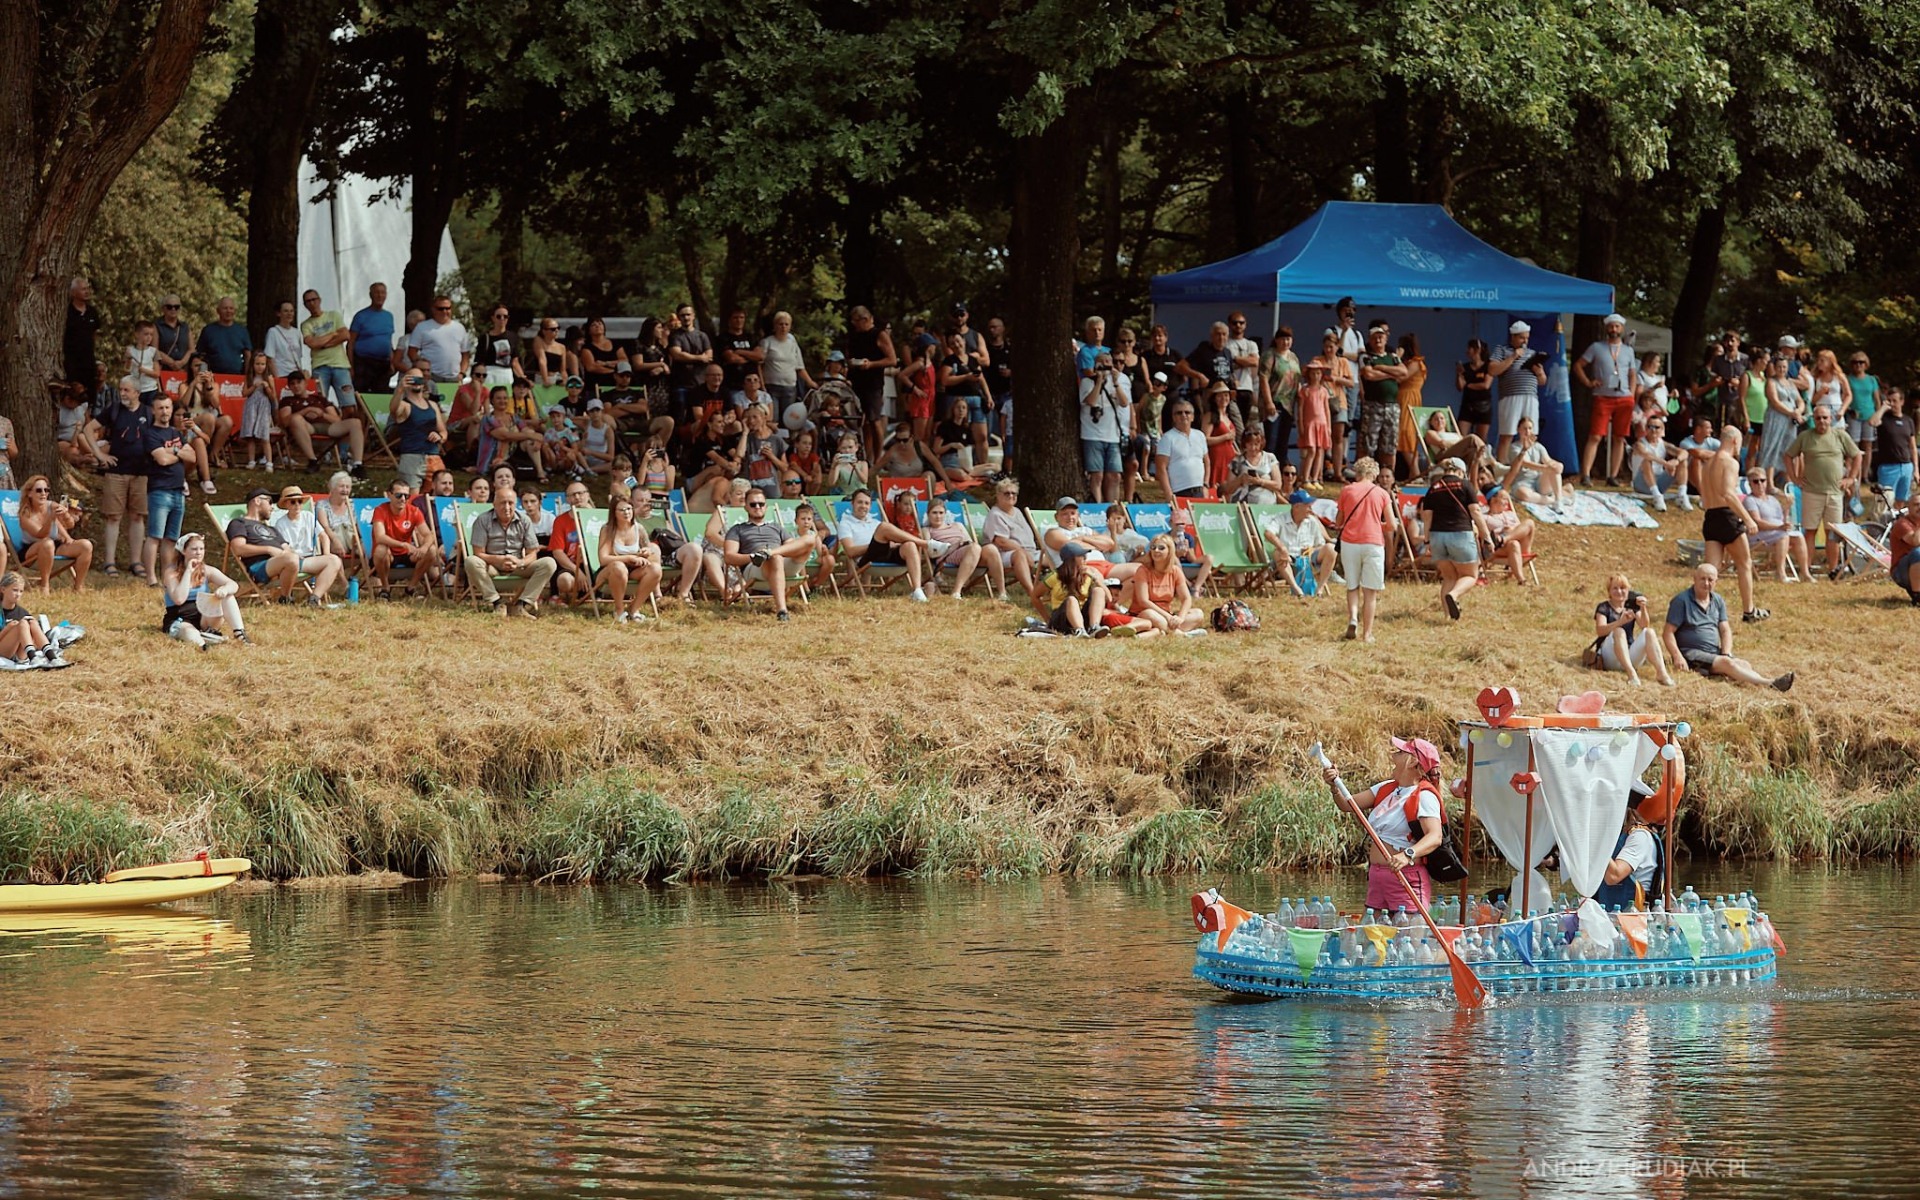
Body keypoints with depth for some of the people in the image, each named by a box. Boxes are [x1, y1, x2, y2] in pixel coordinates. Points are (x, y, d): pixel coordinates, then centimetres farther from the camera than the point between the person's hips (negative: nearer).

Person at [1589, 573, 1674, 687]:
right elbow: (1600, 630, -15)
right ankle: (1631, 673, -48)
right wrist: (1621, 621, -31)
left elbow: (1644, 626, -2)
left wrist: (1643, 609, -19)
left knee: (1649, 633, -18)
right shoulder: (1603, 608, 4)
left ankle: (1661, 672, -36)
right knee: (1619, 631, -30)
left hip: (1630, 658, 3)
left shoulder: (1631, 607, 15)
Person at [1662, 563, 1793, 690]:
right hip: (1691, 653, -7)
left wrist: (1726, 654, -6)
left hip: (1715, 653, 7)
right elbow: (1668, 632, -7)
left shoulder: (1718, 601, 15)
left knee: (1745, 665, -21)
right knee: (1726, 663, -30)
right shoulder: (1682, 601, -3)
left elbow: (1725, 631, 13)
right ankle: (1769, 684, -45)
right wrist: (1678, 657, -19)